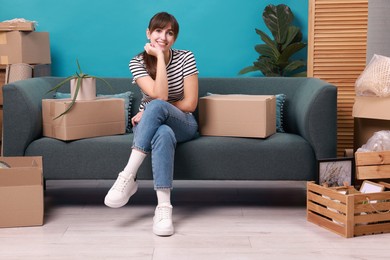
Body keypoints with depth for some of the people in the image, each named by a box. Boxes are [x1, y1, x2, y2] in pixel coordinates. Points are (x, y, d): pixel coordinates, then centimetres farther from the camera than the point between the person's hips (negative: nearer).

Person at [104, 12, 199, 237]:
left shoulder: (186, 58, -7)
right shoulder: (138, 62, -6)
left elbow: (190, 104, -12)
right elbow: (159, 94, -23)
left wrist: (150, 112, -15)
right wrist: (159, 56, -22)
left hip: (183, 124, 0)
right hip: (151, 124, 1)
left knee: (156, 106, -37)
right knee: (163, 134, -40)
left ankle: (128, 176, -40)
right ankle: (164, 207, -44)